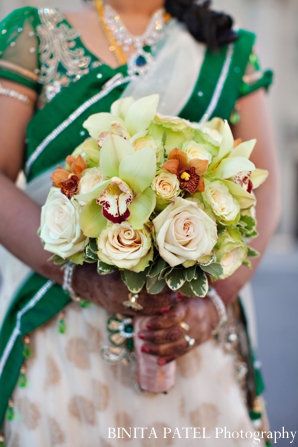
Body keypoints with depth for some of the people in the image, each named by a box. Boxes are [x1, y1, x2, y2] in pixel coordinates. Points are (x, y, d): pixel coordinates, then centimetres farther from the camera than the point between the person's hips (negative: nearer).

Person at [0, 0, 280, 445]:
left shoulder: (231, 50, 9)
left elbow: (262, 192, 1)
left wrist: (213, 300, -14)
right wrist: (85, 279, -18)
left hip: (194, 328, 1)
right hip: (60, 328, 0)